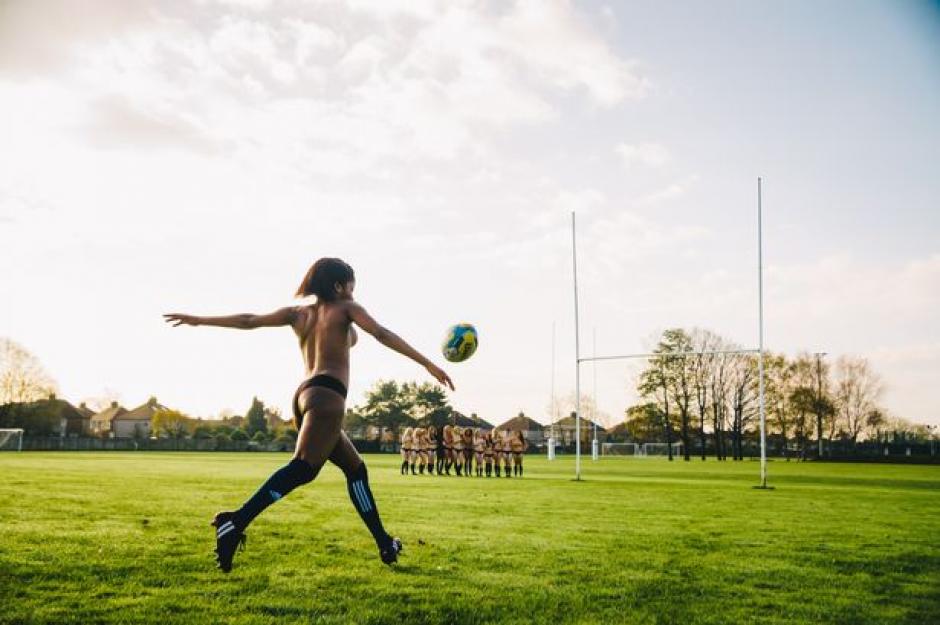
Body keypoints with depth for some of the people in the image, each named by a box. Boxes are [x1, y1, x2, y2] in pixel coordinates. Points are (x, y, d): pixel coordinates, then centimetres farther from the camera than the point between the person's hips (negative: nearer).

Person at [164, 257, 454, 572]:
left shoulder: (298, 313, 21)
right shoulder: (345, 308, 7)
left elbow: (248, 321, 18)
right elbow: (382, 334, -5)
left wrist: (198, 319, 27)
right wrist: (429, 364, -8)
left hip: (305, 395, 8)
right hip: (327, 396, -8)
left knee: (355, 468, 15)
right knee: (302, 468, -22)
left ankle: (385, 544, 16)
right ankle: (237, 522, -37)